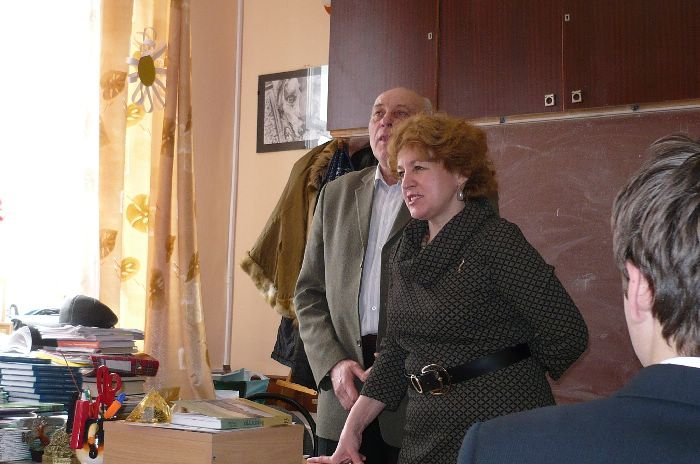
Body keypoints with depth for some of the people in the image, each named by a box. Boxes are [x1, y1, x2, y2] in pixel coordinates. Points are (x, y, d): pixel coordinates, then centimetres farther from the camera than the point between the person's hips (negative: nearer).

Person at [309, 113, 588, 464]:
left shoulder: (497, 240, -13)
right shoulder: (405, 251, 9)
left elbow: (568, 332, -16)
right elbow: (395, 352, 11)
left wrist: (514, 377, 0)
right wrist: (353, 425, 2)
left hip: (499, 431, -6)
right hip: (423, 431, 6)